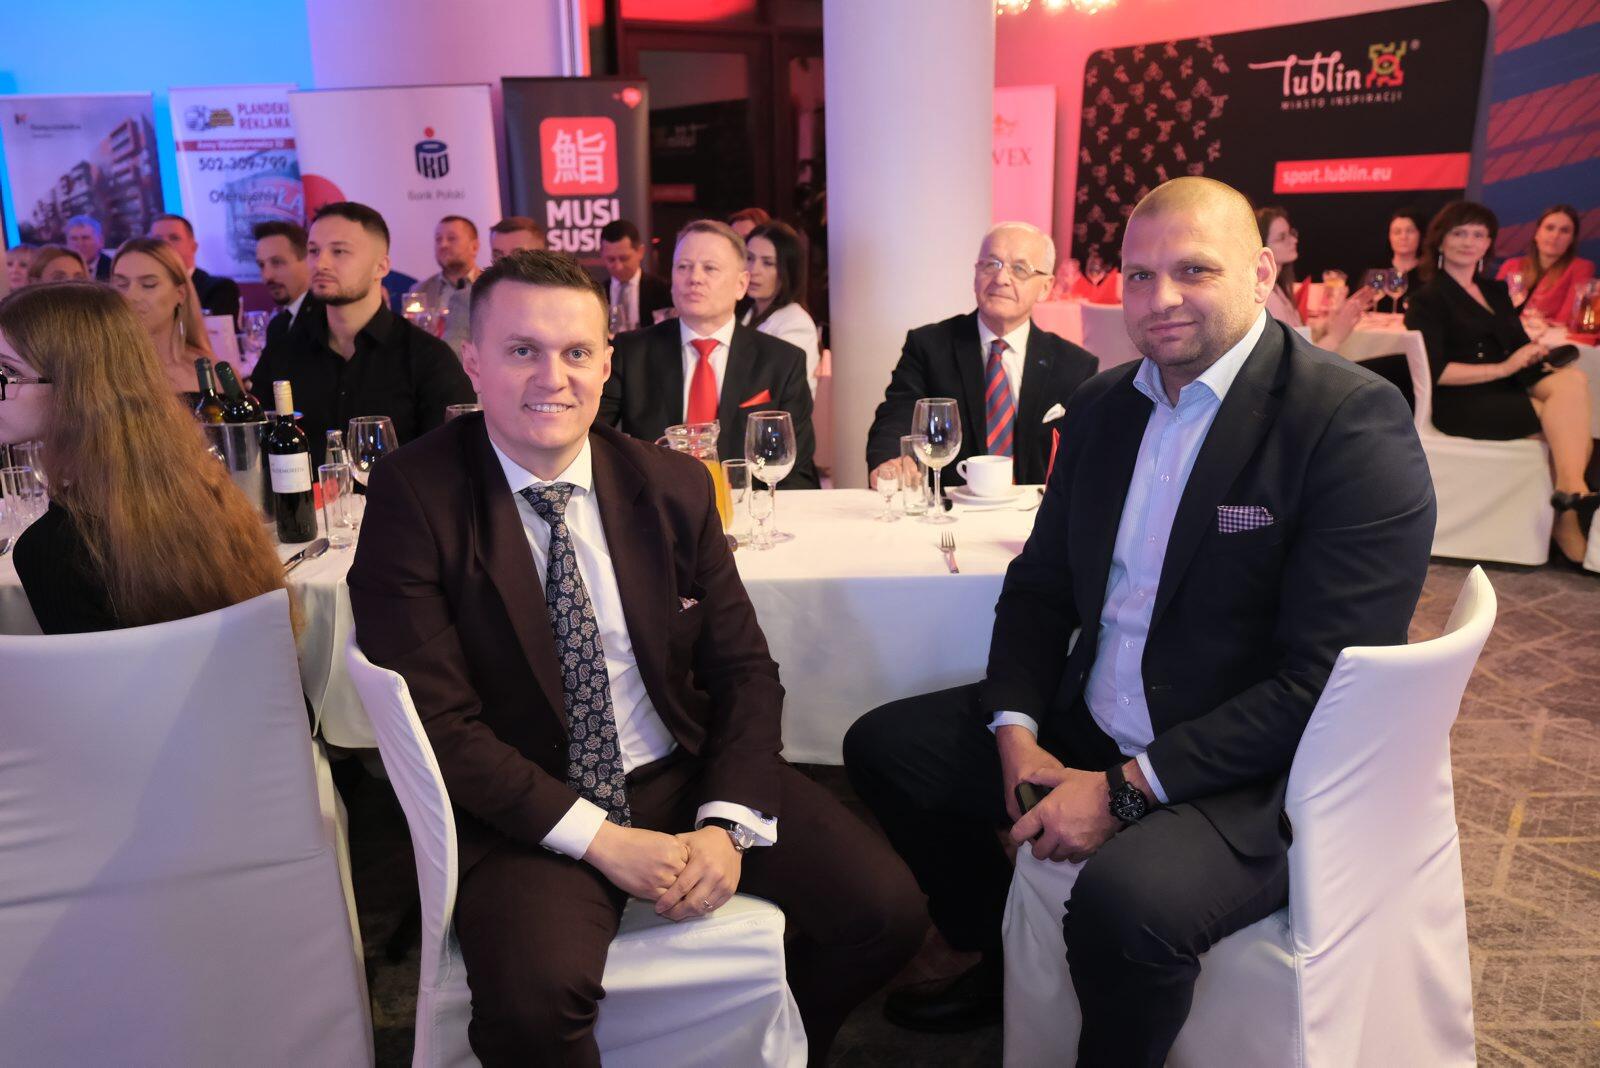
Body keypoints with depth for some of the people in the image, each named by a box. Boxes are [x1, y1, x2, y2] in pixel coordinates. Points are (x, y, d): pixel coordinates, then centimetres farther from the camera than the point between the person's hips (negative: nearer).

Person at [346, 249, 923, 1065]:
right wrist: (598, 838, -20)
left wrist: (728, 824, -12)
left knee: (886, 911, -9)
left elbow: (744, 670, 3)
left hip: (690, 772, 4)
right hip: (529, 810, -3)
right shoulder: (415, 498, -10)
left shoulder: (674, 487, 1)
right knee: (532, 998, -32)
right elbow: (437, 721, -13)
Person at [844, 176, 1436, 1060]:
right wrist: (1016, 732, -7)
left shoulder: (1353, 420, -16)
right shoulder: (1102, 404, 5)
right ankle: (1003, 961, 26)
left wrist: (1126, 789, -22)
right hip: (1086, 730, 7)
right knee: (881, 746, 5)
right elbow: (1039, 583, 10)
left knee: (1122, 899, -34)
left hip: (1253, 777, -7)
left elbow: (1325, 681, -21)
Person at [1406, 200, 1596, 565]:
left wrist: (1535, 353, -10)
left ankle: (1570, 491, -23)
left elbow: (1519, 347, 13)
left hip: (1509, 390, 6)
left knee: (1573, 380, -24)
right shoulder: (1429, 299, -3)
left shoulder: (1495, 290, 20)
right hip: (1461, 404, -6)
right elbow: (1435, 372, -14)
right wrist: (1504, 368, -18)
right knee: (1569, 420, -25)